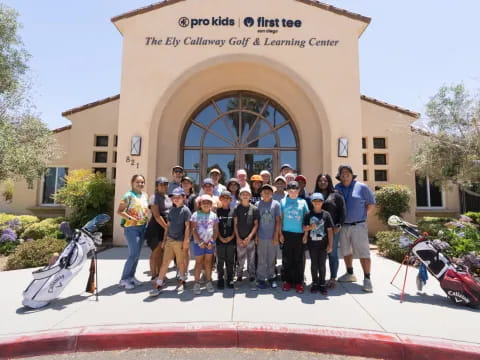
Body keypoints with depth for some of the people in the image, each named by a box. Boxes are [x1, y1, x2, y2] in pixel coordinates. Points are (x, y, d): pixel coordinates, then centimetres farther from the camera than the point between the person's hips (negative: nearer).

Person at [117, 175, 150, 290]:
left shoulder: (145, 195, 10)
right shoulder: (129, 195, -10)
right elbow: (119, 211, -12)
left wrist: (148, 220, 6)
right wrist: (130, 218, -23)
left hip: (143, 227, 7)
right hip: (132, 228, -7)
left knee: (137, 254, 12)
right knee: (133, 254, -7)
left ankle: (131, 276, 26)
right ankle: (124, 279, 8)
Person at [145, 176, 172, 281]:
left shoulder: (168, 198, 13)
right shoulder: (154, 198, -10)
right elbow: (157, 216, -16)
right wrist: (167, 227, -16)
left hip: (166, 228, 7)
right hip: (156, 228, -7)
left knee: (162, 252, 12)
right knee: (156, 252, 0)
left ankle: (159, 274, 24)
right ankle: (153, 276, 12)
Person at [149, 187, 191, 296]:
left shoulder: (185, 210, -7)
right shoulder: (172, 210, 10)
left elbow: (187, 226, -10)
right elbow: (168, 225, 15)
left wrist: (186, 240, -15)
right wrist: (164, 239, 13)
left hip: (180, 241, -5)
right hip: (169, 239, 5)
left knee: (180, 262, 9)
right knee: (165, 262, 5)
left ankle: (181, 281, 30)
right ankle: (158, 284, 11)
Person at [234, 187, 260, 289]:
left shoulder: (254, 209, 0)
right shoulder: (237, 208, 1)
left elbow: (256, 224, 1)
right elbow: (235, 224, 2)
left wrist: (249, 237, -8)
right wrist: (238, 238, -5)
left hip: (250, 239, 0)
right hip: (240, 239, 0)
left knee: (251, 261, 5)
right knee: (240, 260, 8)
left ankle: (252, 280, 14)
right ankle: (239, 278, 26)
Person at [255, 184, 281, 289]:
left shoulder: (276, 204, 1)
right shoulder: (258, 204, 2)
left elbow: (278, 221, 1)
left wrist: (276, 236, -3)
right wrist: (256, 235, 0)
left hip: (272, 237, 0)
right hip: (261, 237, 0)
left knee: (271, 259, 11)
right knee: (261, 259, 6)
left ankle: (271, 277, 25)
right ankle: (261, 278, 17)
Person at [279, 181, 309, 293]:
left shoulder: (303, 202, 6)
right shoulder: (283, 201, 4)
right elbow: (280, 218, 4)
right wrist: (280, 234, -1)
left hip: (299, 234, 1)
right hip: (287, 233, 0)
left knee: (298, 259, 5)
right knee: (287, 258, 6)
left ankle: (299, 282, 15)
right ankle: (288, 281, 18)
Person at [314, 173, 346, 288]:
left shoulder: (336, 195, 3)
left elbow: (342, 212, 0)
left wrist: (338, 226, -9)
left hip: (333, 229, -2)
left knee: (332, 253, 6)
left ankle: (333, 278, 18)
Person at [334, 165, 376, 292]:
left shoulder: (361, 187, -3)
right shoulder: (337, 188, 3)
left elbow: (371, 204, 4)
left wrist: (363, 215, -3)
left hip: (358, 226, -4)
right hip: (343, 226, 4)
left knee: (363, 252, -4)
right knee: (346, 251, 16)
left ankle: (367, 279, 6)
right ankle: (350, 274, 32)